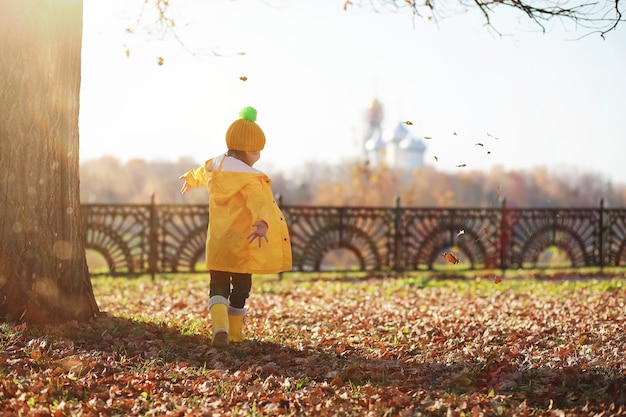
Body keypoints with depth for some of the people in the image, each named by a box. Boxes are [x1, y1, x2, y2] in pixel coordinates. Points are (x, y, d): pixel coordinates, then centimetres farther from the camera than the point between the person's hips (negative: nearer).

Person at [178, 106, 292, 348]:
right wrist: (262, 224, -53)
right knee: (240, 287, 13)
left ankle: (220, 327, -16)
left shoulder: (214, 166, 6)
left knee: (218, 286, 8)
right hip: (243, 244, -5)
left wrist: (190, 179, 55)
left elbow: (201, 174, 31)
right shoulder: (250, 178, -15)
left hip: (217, 244, 5)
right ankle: (235, 333, 25)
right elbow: (258, 201, -36)